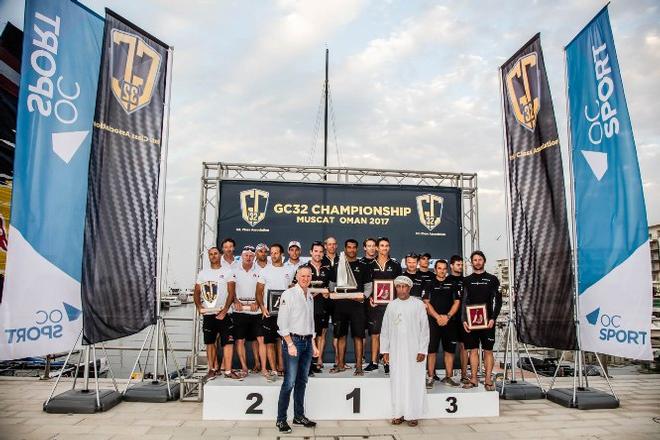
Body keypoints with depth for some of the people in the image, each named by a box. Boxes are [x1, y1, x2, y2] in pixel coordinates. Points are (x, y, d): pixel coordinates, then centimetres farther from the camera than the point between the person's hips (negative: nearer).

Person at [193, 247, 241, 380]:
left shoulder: (228, 272, 1)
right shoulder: (202, 273, 11)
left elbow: (231, 293, -6)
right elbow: (196, 292, 11)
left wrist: (224, 311, -14)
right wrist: (199, 306, -7)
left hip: (223, 314, -3)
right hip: (208, 314, 3)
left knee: (228, 342, -6)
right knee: (210, 343, 9)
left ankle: (228, 370, -1)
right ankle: (213, 369, 19)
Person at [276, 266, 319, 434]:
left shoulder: (310, 296, 14)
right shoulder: (289, 294, -8)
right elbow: (282, 322, -12)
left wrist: (313, 344, 17)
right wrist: (290, 344, -15)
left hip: (307, 341, 7)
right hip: (293, 340, -7)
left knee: (302, 381, 13)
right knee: (290, 382, -6)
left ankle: (299, 416, 24)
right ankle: (281, 419, 5)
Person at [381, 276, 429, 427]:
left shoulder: (418, 305, -2)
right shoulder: (391, 305, 6)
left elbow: (424, 328, -2)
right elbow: (385, 329, 8)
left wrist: (422, 350, -7)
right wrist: (385, 350, 5)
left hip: (413, 350, -2)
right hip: (396, 351, 2)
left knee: (414, 381, 0)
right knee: (397, 381, 4)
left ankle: (413, 414, 10)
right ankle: (398, 413, 13)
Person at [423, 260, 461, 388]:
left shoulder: (452, 284, 10)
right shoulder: (429, 284, 6)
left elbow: (457, 302, 6)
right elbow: (426, 303, 1)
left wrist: (447, 316, -7)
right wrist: (438, 317, -9)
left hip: (450, 321, 2)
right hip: (433, 321, -2)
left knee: (450, 350, 5)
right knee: (431, 350, -2)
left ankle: (448, 377, 14)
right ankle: (430, 377, 6)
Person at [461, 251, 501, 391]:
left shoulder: (492, 279, 6)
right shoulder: (466, 280, 9)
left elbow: (498, 300, 2)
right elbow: (463, 302, 5)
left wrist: (493, 318, -8)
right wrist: (464, 320, -5)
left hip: (487, 321, -1)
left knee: (488, 350, 1)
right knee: (473, 350, 4)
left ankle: (488, 380, 6)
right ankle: (473, 379, 10)